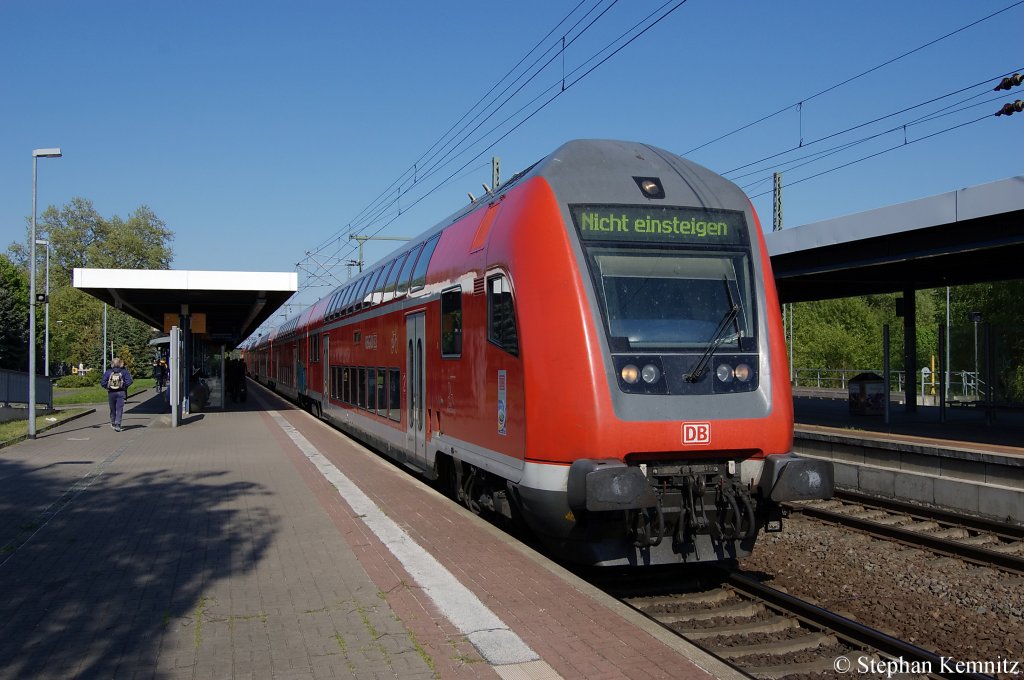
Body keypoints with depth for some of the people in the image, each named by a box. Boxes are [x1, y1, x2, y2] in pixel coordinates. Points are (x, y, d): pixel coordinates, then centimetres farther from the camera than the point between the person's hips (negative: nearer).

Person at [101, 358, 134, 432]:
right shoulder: (124, 371, -3)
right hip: (121, 392, -2)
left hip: (111, 392, 2)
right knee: (119, 409, -3)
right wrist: (124, 386, 3)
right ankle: (117, 425, -16)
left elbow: (102, 382, -6)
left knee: (112, 409, 17)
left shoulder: (108, 372, -1)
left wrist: (107, 387, 7)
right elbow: (129, 381, -12)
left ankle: (113, 423, 32)